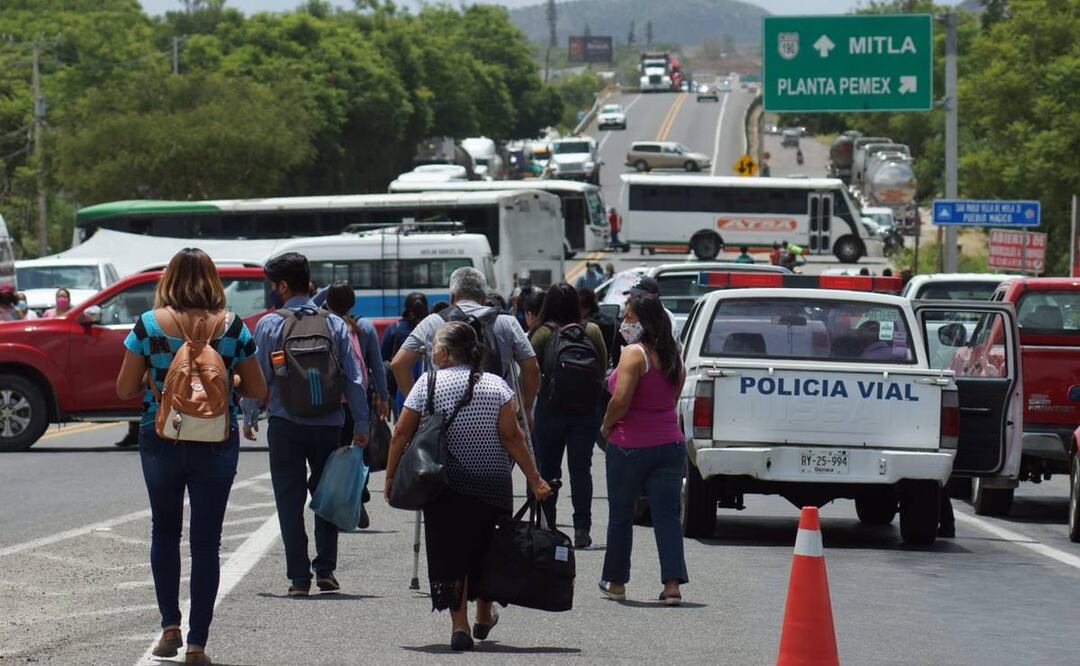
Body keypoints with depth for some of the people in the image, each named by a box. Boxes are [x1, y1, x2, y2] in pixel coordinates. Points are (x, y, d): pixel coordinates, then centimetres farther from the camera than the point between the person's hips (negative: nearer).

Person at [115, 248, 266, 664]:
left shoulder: (149, 325, -6)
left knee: (164, 532, 20)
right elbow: (257, 390, 1)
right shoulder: (232, 327, -5)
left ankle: (170, 626, 13)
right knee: (206, 542, 5)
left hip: (161, 441, 0)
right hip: (217, 444, 0)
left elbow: (125, 389, -3)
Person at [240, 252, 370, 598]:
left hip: (285, 426, -2)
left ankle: (299, 577, 1)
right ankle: (326, 569, 10)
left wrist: (249, 417, 12)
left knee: (290, 500, 4)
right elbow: (353, 377, 2)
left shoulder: (270, 324, -5)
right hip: (329, 424, 2)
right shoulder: (335, 324, 3)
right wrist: (361, 423, 8)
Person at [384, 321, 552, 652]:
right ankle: (484, 618, 33)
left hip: (443, 487, -2)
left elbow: (401, 434, -5)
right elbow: (511, 436, -9)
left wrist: (391, 477, 3)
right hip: (492, 485, 2)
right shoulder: (495, 385, -3)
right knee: (483, 547, 20)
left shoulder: (428, 385, -5)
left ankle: (459, 625, -6)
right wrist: (534, 480, -6)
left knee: (449, 552, 4)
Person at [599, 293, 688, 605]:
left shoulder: (634, 354, -14)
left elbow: (621, 400, -22)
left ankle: (615, 582, 21)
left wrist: (607, 425, -5)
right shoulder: (673, 357, 9)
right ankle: (672, 583, -8)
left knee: (621, 514, 10)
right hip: (670, 444, 6)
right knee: (667, 513, 2)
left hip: (630, 447, -6)